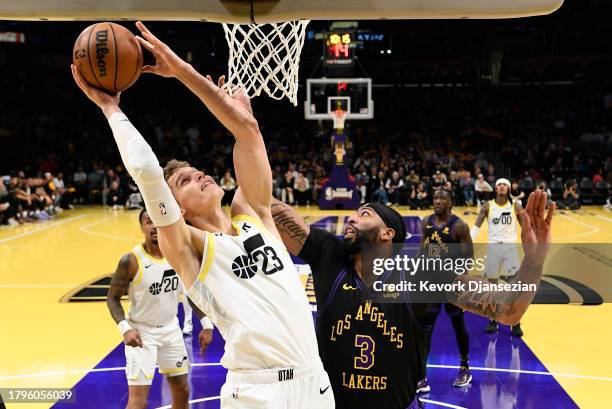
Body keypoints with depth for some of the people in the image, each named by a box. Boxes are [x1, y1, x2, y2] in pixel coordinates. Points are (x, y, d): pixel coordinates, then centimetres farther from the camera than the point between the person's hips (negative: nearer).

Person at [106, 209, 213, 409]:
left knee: (182, 391, 16)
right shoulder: (131, 260, -20)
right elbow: (113, 298, -11)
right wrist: (125, 328, -26)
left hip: (171, 330, 5)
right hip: (141, 332, -5)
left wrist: (207, 324, 0)